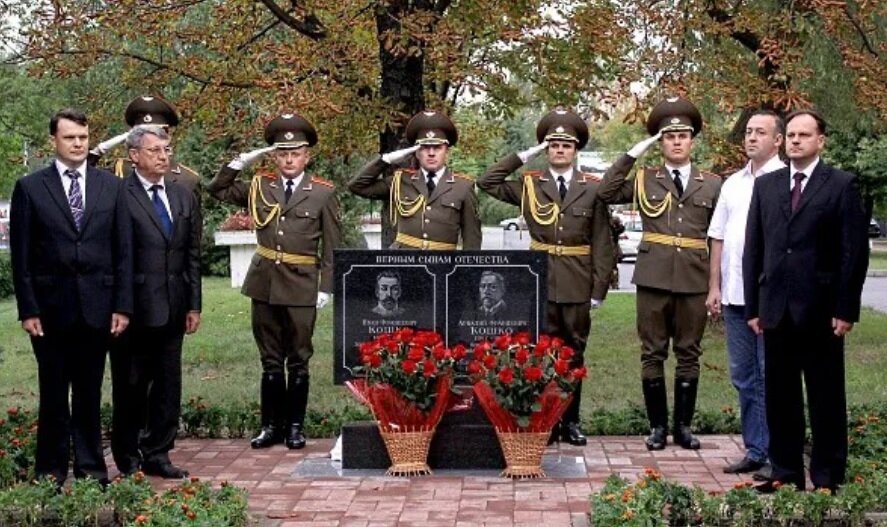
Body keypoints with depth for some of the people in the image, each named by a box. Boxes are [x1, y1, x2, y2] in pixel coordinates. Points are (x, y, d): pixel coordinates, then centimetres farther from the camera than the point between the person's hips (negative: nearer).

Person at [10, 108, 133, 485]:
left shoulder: (111, 186, 6)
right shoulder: (30, 187, 0)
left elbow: (123, 250, 5)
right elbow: (21, 255, -1)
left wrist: (122, 305, -1)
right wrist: (27, 309, -7)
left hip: (97, 306, 1)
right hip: (50, 306, -1)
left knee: (89, 391, 9)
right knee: (53, 391, 7)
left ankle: (90, 465, 19)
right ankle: (51, 468, 17)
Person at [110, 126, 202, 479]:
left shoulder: (183, 198, 13)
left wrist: (194, 305, 9)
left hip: (172, 309, 5)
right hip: (134, 309, -5)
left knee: (168, 385, 9)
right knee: (130, 387, 6)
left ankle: (157, 454, 20)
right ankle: (128, 459, 17)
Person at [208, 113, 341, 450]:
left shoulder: (323, 193, -1)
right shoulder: (259, 187, 7)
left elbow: (332, 246, 0)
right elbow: (217, 189, 14)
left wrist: (325, 288, -6)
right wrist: (241, 162, 2)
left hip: (302, 286, -3)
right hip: (264, 283, 3)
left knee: (298, 361, 5)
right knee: (270, 360, 9)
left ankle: (295, 426, 15)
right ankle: (271, 425, 17)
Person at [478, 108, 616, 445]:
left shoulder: (592, 189, 3)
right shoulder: (529, 185, 7)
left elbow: (602, 244, 2)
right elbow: (487, 183, 1)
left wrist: (599, 288, -4)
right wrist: (521, 157, -1)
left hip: (578, 285, 0)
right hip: (540, 283, 0)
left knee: (573, 353, 8)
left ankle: (570, 421, 17)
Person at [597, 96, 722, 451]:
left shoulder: (711, 184, 8)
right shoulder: (644, 179, 6)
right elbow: (606, 193, -7)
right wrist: (632, 154, -7)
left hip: (694, 279, 1)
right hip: (654, 277, -1)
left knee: (688, 354, 6)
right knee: (653, 353, 3)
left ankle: (684, 425, 16)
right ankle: (658, 426, 13)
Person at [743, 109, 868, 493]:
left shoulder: (842, 185, -1)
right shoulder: (765, 185, 11)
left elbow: (854, 252, -4)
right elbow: (753, 249, 10)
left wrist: (846, 310, -9)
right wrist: (753, 306, 5)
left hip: (820, 310, -4)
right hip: (776, 309, 4)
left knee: (826, 397, 3)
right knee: (779, 396, 8)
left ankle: (827, 478, 11)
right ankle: (786, 473, 17)